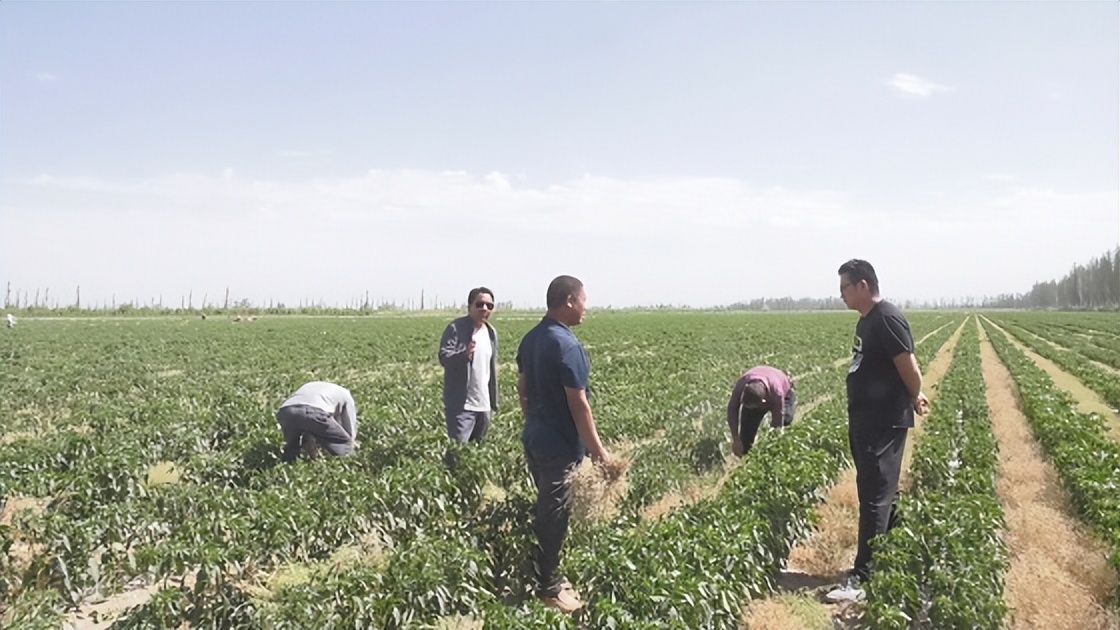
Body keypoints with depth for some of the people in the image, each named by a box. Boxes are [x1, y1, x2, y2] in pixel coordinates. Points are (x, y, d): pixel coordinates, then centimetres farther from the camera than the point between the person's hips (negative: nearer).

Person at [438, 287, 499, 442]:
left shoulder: (491, 332, 12)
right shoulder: (456, 328, -10)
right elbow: (444, 358, -19)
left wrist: (494, 400, 17)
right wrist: (464, 354, -39)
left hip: (484, 404, 7)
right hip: (461, 404, -7)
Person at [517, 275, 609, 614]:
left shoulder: (530, 339, 5)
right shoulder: (567, 345, -22)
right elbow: (578, 403, -21)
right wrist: (597, 447, -13)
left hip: (533, 438, 9)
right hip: (559, 445, -9)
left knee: (543, 509, 19)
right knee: (553, 515, 2)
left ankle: (544, 575, 30)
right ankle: (548, 588, 14)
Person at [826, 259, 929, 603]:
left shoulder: (887, 318, -18)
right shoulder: (866, 320, 13)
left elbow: (908, 364, -18)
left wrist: (915, 398, -2)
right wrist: (913, 397, 10)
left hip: (884, 423, -10)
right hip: (865, 420, 10)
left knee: (876, 497, -6)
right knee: (878, 493, 16)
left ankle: (863, 578, -3)